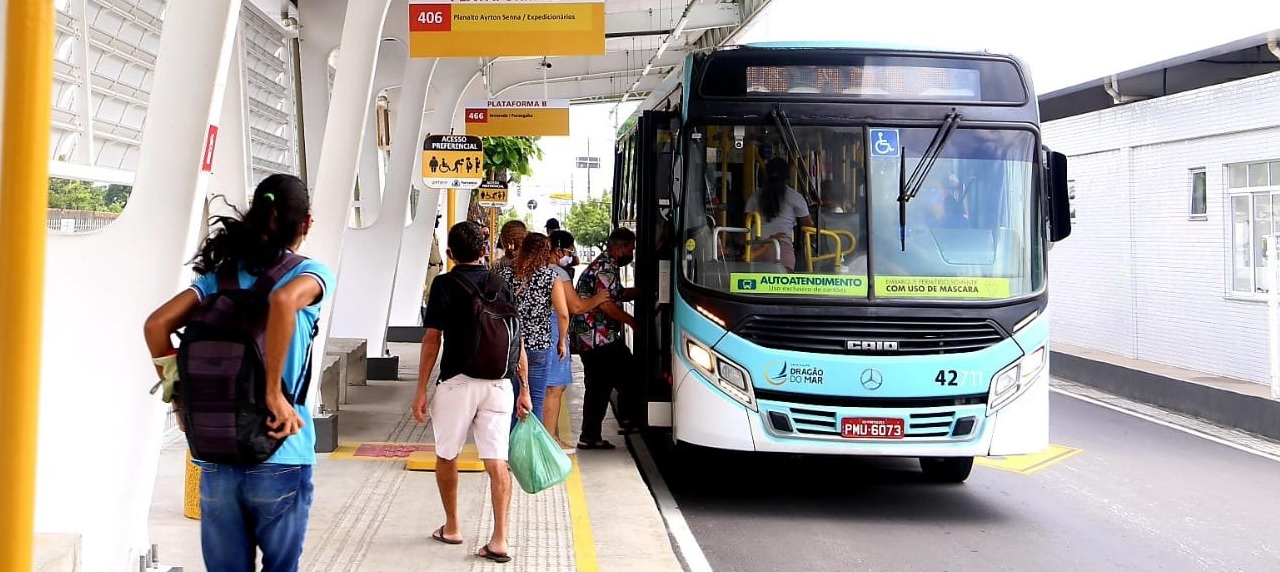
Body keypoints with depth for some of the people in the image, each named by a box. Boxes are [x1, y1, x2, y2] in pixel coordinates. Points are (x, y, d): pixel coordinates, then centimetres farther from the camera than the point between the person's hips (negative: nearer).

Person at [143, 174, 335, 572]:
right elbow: (283, 300, -26)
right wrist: (274, 393, -21)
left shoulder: (221, 275, 9)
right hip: (279, 461, -4)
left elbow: (157, 325, -1)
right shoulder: (311, 273, -3)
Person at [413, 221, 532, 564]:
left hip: (457, 381, -3)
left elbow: (432, 339, -6)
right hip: (498, 384, 3)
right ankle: (499, 540, -5)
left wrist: (421, 391, -2)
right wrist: (524, 389, 12)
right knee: (497, 462, 1)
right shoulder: (500, 286, 8)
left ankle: (451, 528, 27)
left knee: (446, 457, 16)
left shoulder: (444, 285, -2)